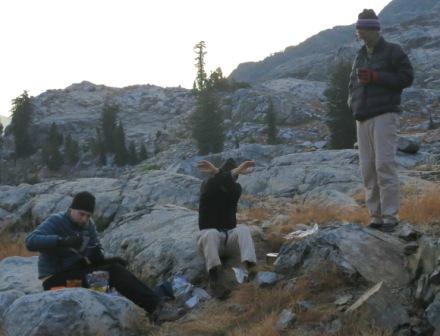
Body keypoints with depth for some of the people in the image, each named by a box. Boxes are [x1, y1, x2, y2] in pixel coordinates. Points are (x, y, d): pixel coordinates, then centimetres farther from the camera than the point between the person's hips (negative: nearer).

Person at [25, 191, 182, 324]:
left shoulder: (89, 225, 7)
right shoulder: (55, 221, -14)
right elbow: (31, 241, -29)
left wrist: (96, 254, -22)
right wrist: (62, 240, -42)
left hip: (77, 272, 7)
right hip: (55, 279, -7)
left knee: (116, 268, -16)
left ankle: (156, 307, -21)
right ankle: (155, 308, -28)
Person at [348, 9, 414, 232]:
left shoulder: (393, 52, 2)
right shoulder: (360, 56, 21)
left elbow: (407, 78, -6)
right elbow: (353, 82, 26)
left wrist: (375, 77, -12)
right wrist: (353, 103, 6)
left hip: (384, 115, -6)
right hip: (363, 118, 6)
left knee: (384, 165, -14)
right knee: (368, 169, 2)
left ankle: (390, 216, -10)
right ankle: (376, 217, 6)